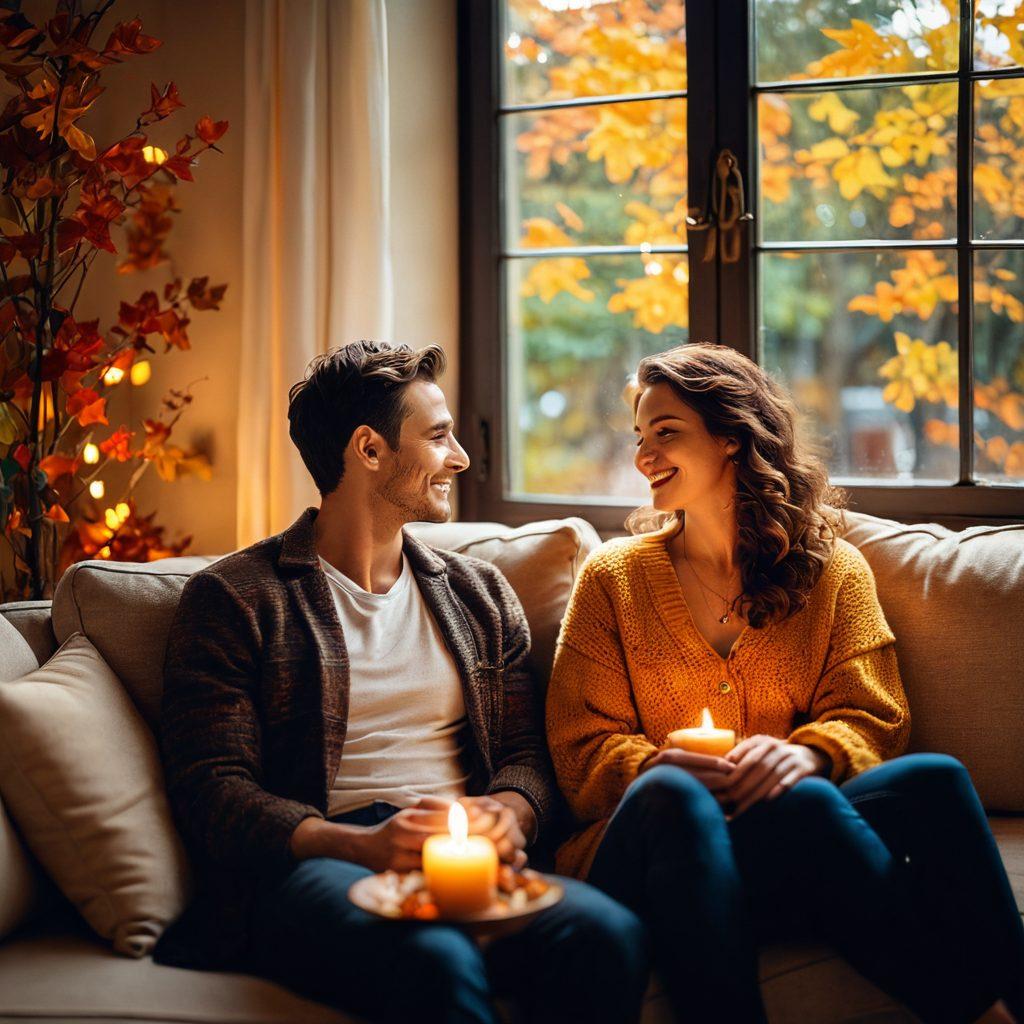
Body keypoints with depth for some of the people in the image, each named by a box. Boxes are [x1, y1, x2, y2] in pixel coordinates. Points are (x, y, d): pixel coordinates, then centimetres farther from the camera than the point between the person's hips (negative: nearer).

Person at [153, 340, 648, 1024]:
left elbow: (527, 753, 19)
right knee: (439, 962, -39)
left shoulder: (480, 592, 23)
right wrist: (363, 844, -19)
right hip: (313, 863, -4)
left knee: (610, 935, -29)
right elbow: (213, 791, -2)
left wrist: (508, 814, -7)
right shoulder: (233, 599, 7)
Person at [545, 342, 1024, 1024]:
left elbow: (869, 719, 7)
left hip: (790, 841, 0)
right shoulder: (613, 577, 13)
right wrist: (661, 766, -17)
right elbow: (583, 752, 6)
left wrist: (806, 756, -17)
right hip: (663, 844, 0)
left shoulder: (834, 570, 15)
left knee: (934, 780, -30)